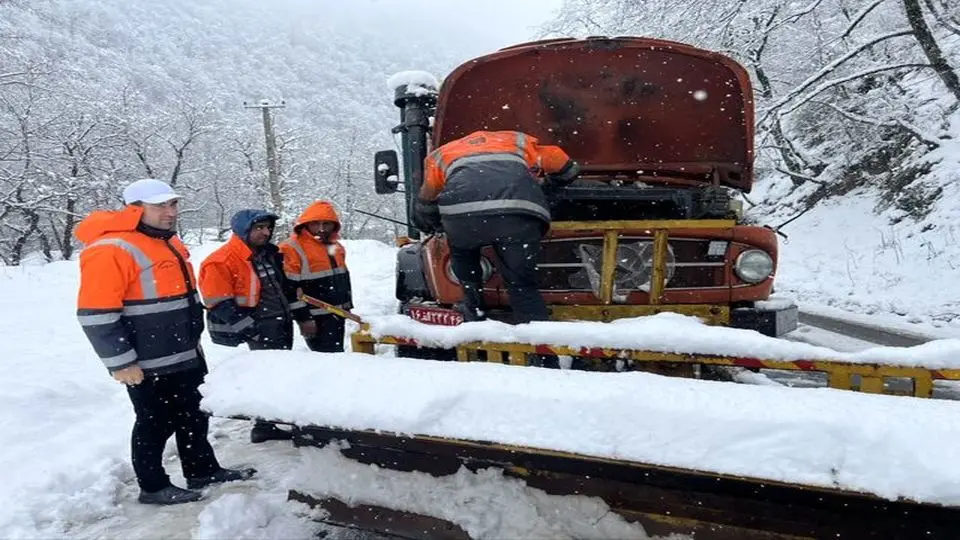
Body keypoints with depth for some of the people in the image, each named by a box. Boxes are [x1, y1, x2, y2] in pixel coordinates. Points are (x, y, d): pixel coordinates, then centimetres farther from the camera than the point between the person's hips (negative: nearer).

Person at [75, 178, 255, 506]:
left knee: (194, 416, 18)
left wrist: (194, 338, 22)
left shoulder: (168, 242, 11)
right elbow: (96, 314, -22)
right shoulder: (111, 250, -19)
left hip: (184, 356, 9)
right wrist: (121, 362, -19)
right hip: (148, 364, -9)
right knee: (156, 424, 6)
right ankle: (153, 487, 24)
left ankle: (203, 471, 33)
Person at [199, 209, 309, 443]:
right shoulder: (221, 262, -15)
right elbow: (220, 305, -16)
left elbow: (288, 286, 18)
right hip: (260, 329, -8)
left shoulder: (270, 253, 9)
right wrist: (250, 329, -18)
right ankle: (264, 427, 9)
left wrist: (303, 315, 14)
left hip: (283, 322, 8)